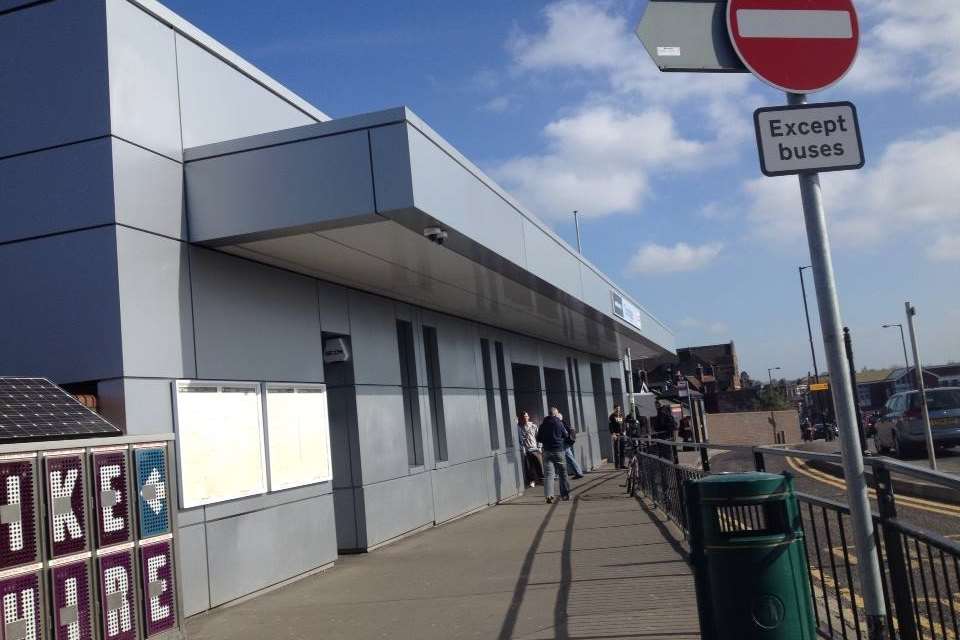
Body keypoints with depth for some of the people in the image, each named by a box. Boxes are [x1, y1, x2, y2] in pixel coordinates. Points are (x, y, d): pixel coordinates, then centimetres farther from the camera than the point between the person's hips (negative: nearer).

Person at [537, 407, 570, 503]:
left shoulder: (542, 425, 4)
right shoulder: (559, 423, -4)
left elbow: (538, 439, 7)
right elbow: (565, 436, 3)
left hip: (547, 451, 2)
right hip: (558, 451, -2)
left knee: (548, 474, -3)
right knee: (563, 473, 11)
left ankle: (549, 495, -16)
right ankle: (565, 494, 18)